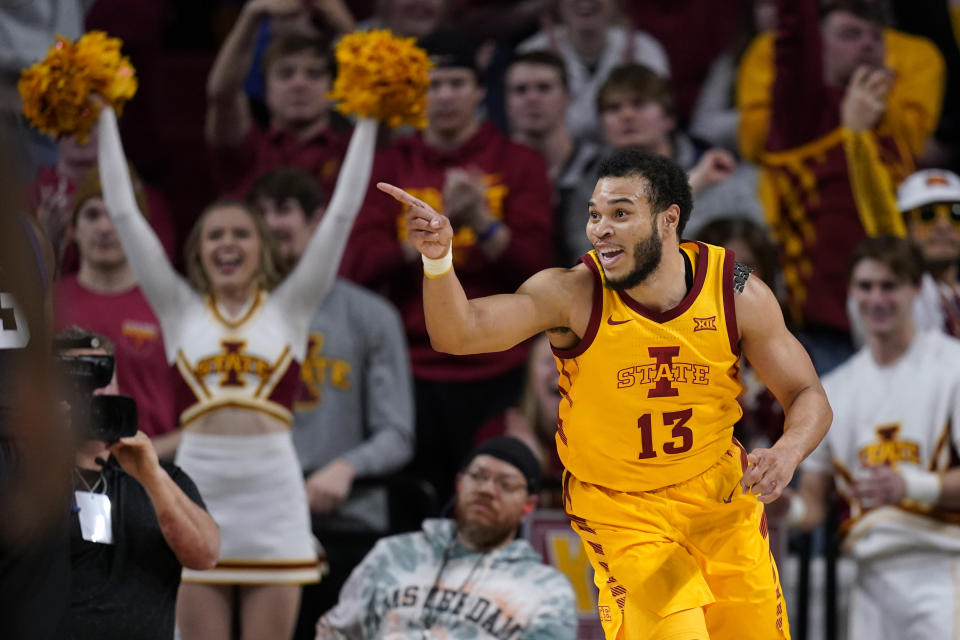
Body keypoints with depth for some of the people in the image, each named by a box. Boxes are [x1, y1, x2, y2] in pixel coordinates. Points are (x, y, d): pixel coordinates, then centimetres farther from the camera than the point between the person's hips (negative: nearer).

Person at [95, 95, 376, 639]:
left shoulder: (290, 307, 9)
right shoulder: (181, 309, 10)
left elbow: (342, 212, 7)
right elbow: (124, 213, 10)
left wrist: (368, 120, 6)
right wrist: (106, 119, 10)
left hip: (274, 497, -1)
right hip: (199, 492, 1)